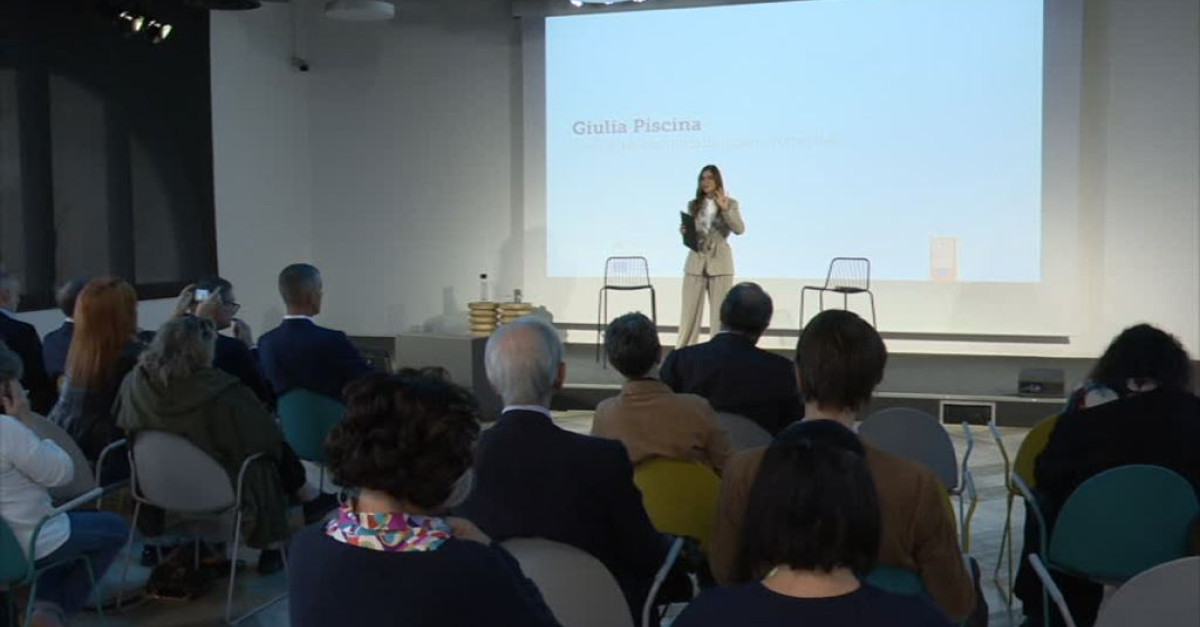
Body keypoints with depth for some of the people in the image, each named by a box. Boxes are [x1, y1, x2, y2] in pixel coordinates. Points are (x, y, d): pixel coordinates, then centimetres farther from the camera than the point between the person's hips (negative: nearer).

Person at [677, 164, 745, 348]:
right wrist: (684, 232, -10)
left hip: (720, 263, -2)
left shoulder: (731, 204, 2)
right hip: (696, 262, 2)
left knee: (720, 313, 1)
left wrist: (725, 209, -23)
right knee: (689, 312, 1)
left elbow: (740, 229, -12)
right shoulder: (693, 205, 10)